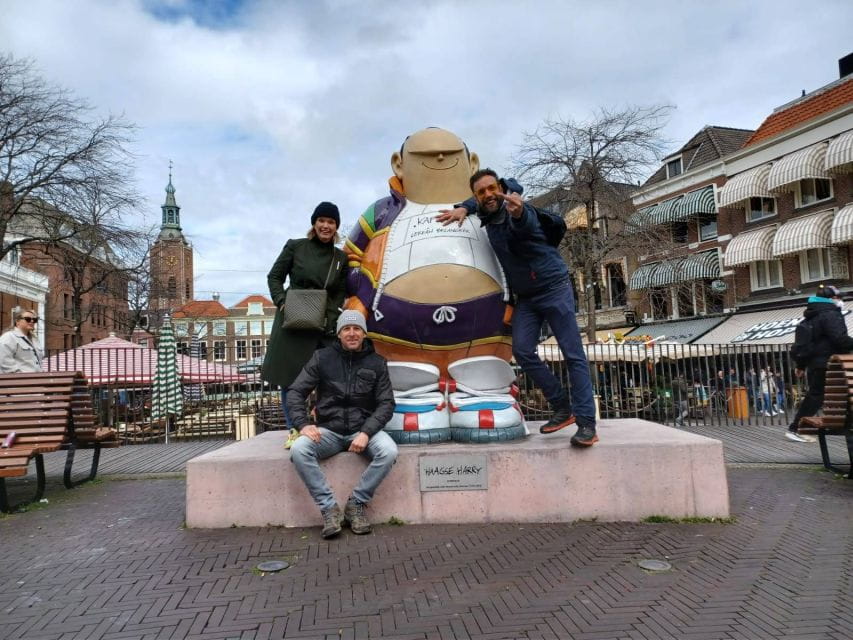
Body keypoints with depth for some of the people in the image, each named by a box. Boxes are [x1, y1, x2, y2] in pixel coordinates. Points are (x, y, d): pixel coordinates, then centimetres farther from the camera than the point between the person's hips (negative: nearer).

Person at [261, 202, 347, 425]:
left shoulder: (341, 258, 11)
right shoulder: (295, 247, 3)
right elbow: (274, 277, 8)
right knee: (288, 380, 2)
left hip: (326, 327, 2)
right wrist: (282, 302, -8)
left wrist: (331, 318, -5)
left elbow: (341, 293, 11)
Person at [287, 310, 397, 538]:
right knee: (298, 450, -29)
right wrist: (303, 423, -16)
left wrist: (366, 433, -16)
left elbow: (386, 403, 0)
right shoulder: (322, 358, 4)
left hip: (363, 428, 0)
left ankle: (356, 504, -11)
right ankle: (329, 508, -17)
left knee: (389, 451, -30)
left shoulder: (376, 363, 5)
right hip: (328, 429, 0)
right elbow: (295, 392, 2)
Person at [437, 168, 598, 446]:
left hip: (554, 288, -6)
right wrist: (463, 208, 7)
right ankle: (562, 408, 4)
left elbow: (525, 225, -42)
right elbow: (479, 204, 27)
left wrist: (518, 213, -64)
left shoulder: (520, 211, -16)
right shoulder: (487, 217, 4)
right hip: (526, 296, 7)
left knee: (573, 354, -8)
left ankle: (587, 424, -8)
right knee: (522, 351, -7)